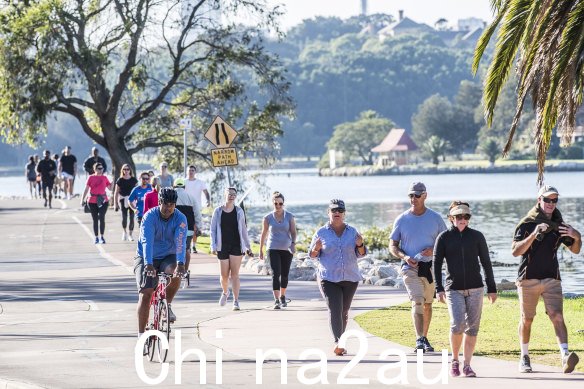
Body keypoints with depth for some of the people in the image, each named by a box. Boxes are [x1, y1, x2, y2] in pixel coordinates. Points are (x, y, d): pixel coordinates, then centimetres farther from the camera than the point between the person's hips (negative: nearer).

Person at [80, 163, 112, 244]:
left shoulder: (105, 178, 6)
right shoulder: (91, 178, 1)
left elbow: (110, 188, 7)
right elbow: (86, 189, 1)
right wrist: (82, 199, -3)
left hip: (103, 201, 0)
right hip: (93, 201, 0)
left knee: (102, 218, -8)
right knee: (95, 219, 6)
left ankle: (102, 237, 0)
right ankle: (96, 237, 13)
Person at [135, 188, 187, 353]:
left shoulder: (180, 219, -14)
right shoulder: (150, 217, -19)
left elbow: (180, 242, -28)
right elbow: (147, 241, -33)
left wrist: (180, 264, -44)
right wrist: (148, 264, -47)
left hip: (168, 257, 2)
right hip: (145, 259, -1)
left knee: (175, 275, -32)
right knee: (145, 294, -15)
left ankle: (167, 306, -5)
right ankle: (141, 336, -11)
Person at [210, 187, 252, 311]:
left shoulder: (239, 211, 5)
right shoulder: (218, 211, 3)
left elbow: (243, 230, 12)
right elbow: (213, 230, 5)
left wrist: (248, 246, 14)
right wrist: (213, 246, -5)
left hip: (236, 246, 0)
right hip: (222, 246, 0)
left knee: (234, 274, -7)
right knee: (224, 275, 5)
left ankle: (236, 301, -8)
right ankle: (225, 292, 36)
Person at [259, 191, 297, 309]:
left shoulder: (289, 217, 1)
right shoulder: (268, 218, 0)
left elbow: (293, 232, -3)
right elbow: (264, 234, 9)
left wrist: (293, 243, -22)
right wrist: (261, 250, 12)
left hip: (287, 249, 1)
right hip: (273, 249, -1)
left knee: (285, 275, 10)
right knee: (276, 274, -15)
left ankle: (282, 297, 31)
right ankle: (276, 300, -19)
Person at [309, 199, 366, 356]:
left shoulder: (352, 231, 7)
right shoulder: (321, 233, 1)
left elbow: (360, 254, 9)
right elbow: (312, 254, 6)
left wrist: (360, 245, -12)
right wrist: (316, 248, -16)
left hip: (350, 278, 3)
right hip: (329, 278, -3)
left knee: (344, 311, 8)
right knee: (335, 309, -17)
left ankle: (339, 342, 20)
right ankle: (338, 343, -26)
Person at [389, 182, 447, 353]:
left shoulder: (435, 218, 3)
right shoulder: (402, 219, 1)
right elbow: (392, 245, 6)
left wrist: (434, 250, -13)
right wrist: (404, 257, -13)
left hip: (430, 267, 2)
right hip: (410, 267, -2)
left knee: (427, 304, 12)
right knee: (417, 301, -18)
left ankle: (424, 338, 27)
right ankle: (419, 339, -25)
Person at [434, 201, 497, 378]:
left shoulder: (477, 236, 6)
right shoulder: (444, 238, 3)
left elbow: (486, 263, 10)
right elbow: (437, 264, 1)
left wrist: (492, 288, 9)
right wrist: (439, 289, -8)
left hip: (475, 289, 2)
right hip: (453, 289, -2)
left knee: (472, 328, 1)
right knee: (457, 324, -17)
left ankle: (467, 365, 8)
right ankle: (454, 360, 3)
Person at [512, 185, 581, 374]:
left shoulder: (559, 225, 7)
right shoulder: (526, 224, -5)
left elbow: (575, 250, 15)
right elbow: (515, 251, -15)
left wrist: (577, 237, -8)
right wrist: (534, 235, -28)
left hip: (552, 279, 2)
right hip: (528, 279, -2)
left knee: (557, 316, -14)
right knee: (527, 319, 7)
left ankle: (565, 356, -27)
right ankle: (524, 358, 24)